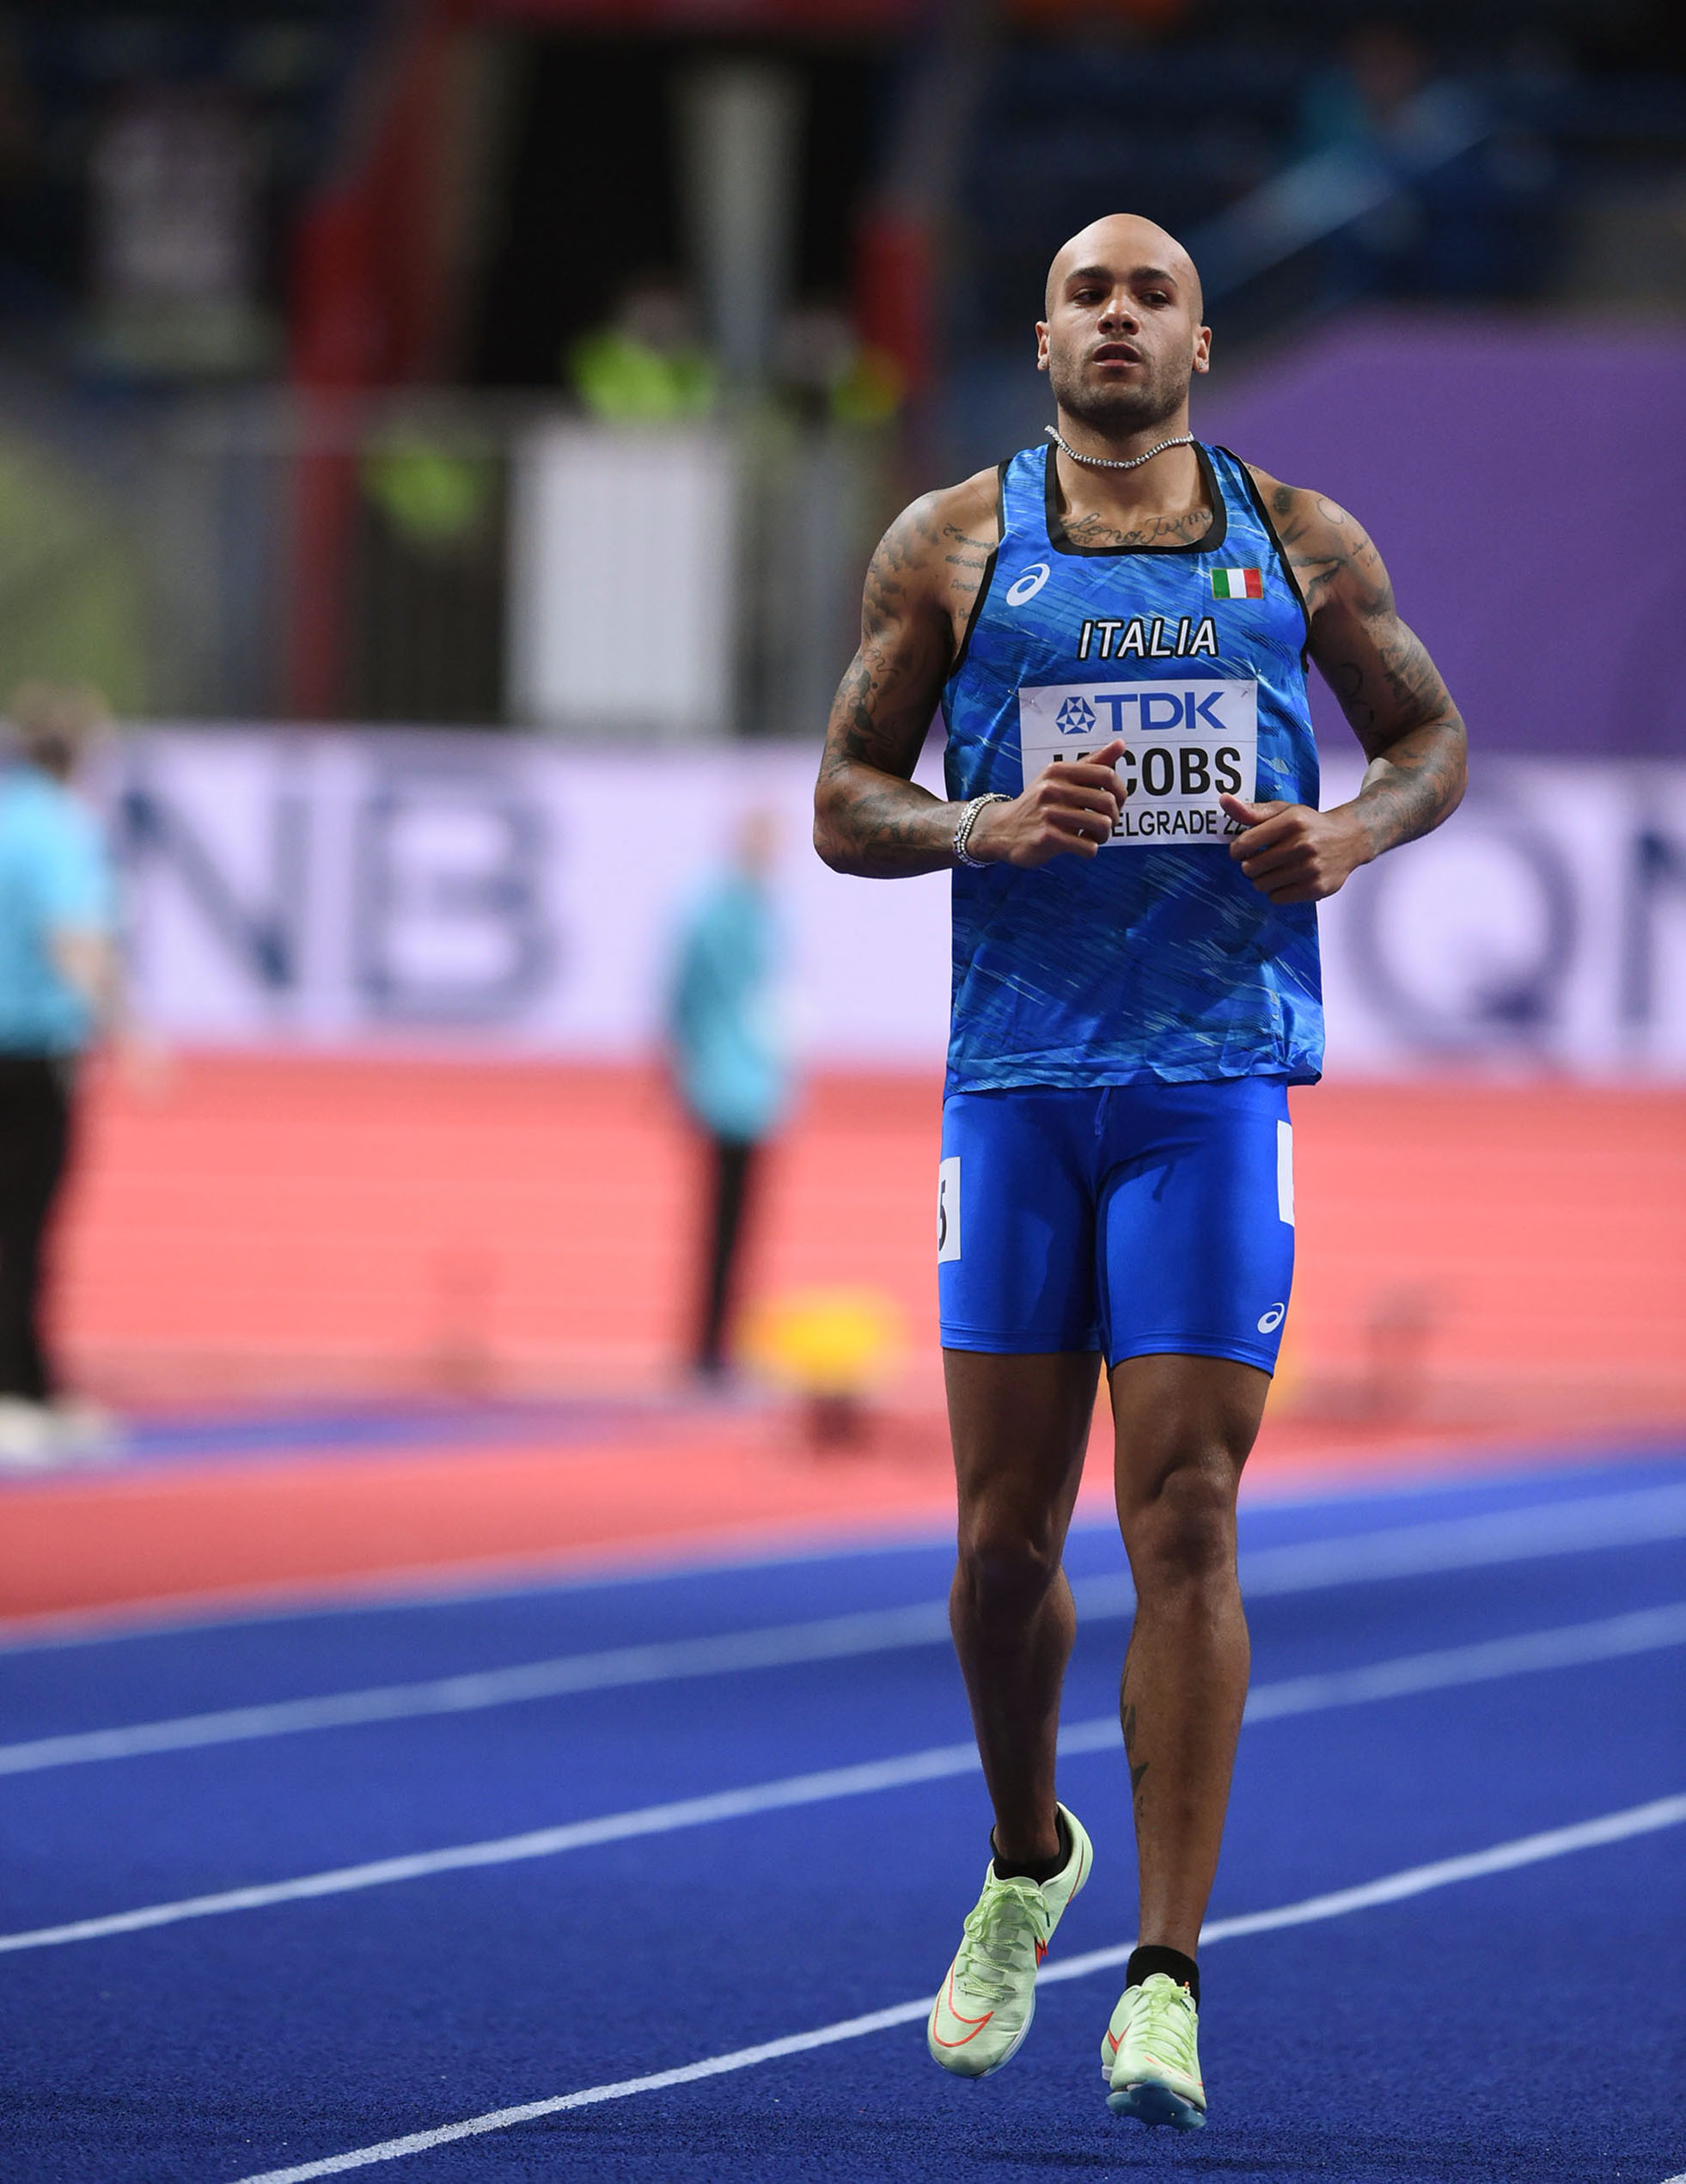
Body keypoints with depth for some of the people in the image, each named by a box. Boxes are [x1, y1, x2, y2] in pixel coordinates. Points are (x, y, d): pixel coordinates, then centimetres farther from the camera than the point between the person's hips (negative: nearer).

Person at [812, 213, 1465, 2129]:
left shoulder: (1297, 543, 8)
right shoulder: (951, 546, 6)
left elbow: (1432, 735, 17)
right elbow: (844, 803, 7)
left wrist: (1356, 831, -5)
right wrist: (988, 827, -14)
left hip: (1220, 1073, -1)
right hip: (1016, 1076, 1)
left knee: (1184, 1516, -8)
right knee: (1004, 1528, 4)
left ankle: (1167, 1979, -7)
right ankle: (1027, 1861, 32)